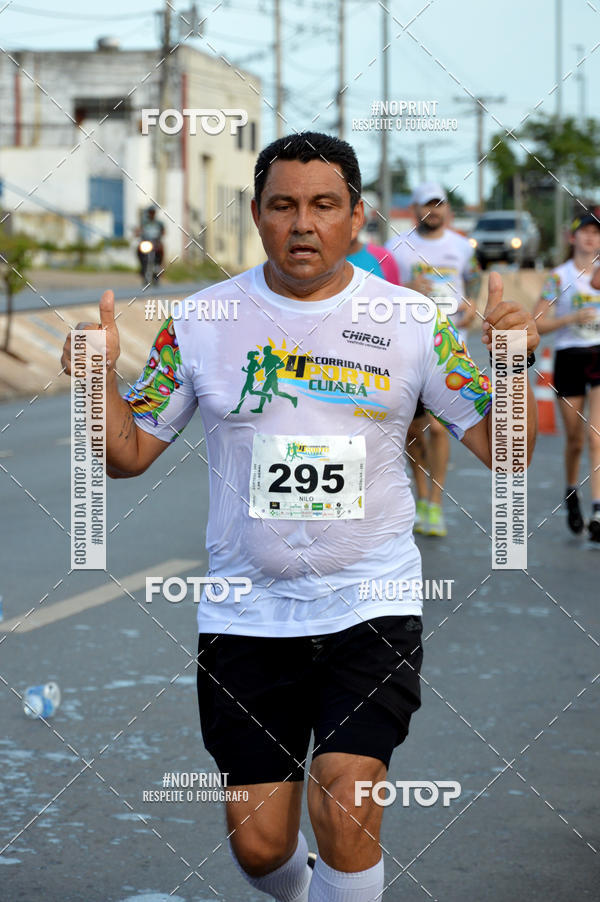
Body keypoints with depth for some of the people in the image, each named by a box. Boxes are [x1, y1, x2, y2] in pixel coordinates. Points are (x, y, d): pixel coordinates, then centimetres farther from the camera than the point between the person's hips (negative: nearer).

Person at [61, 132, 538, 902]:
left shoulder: (412, 323, -1)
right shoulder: (199, 323, 0)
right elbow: (128, 454, 5)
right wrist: (99, 376, -13)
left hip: (373, 606, -1)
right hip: (245, 614, 1)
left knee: (345, 815, -16)